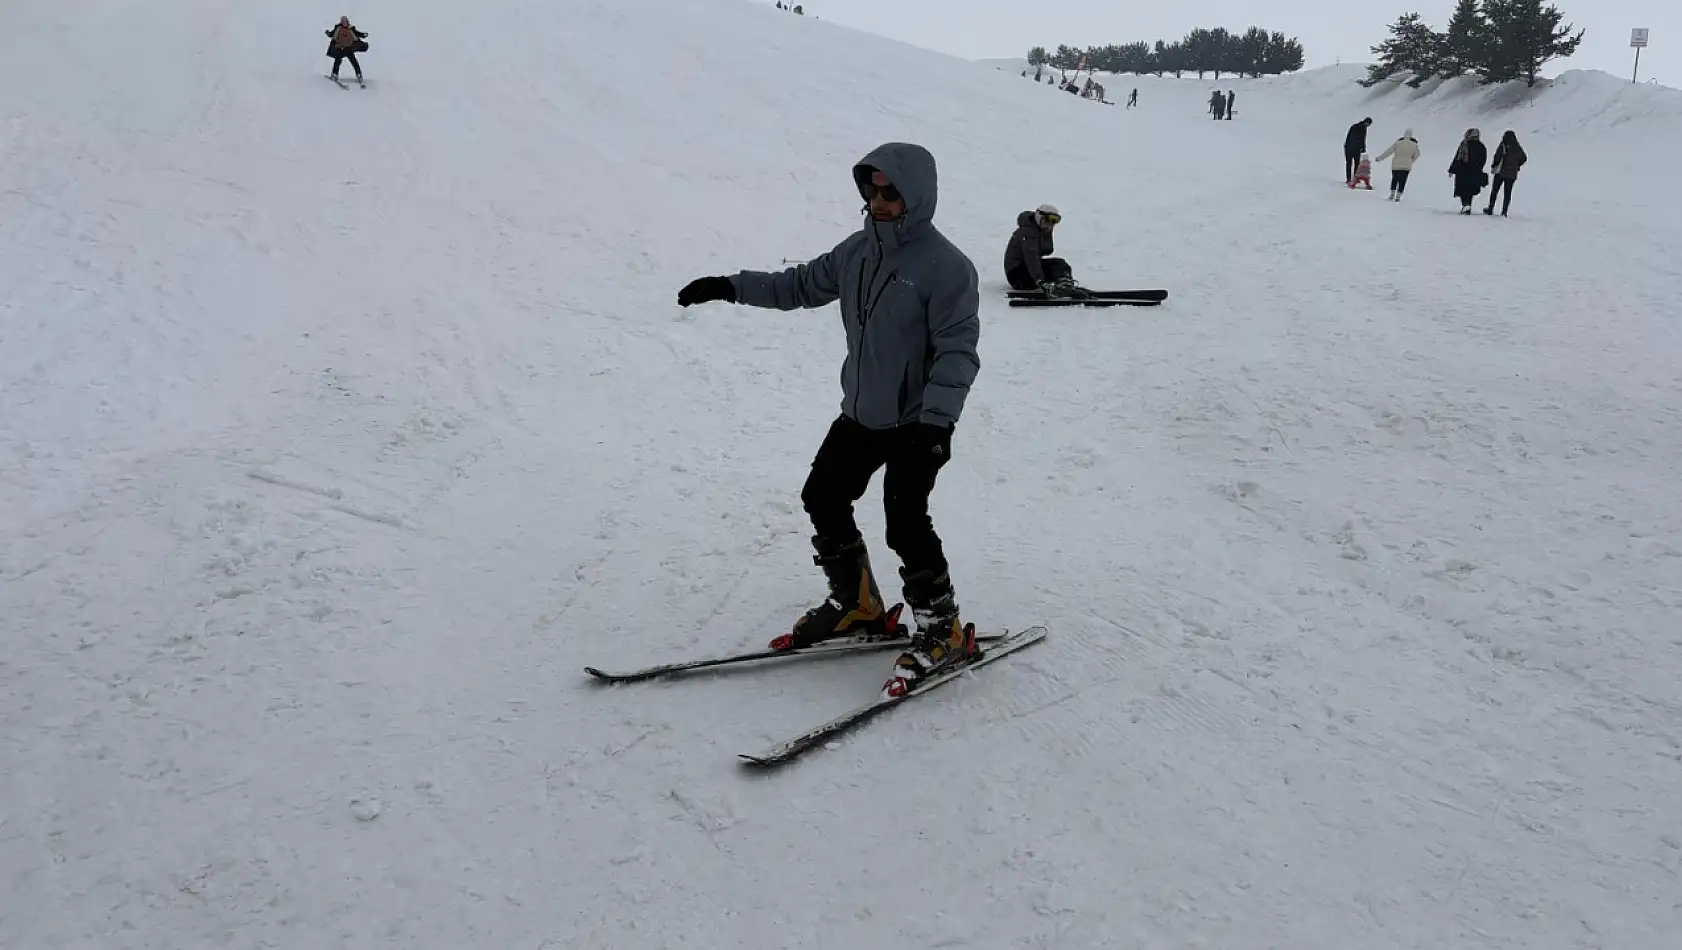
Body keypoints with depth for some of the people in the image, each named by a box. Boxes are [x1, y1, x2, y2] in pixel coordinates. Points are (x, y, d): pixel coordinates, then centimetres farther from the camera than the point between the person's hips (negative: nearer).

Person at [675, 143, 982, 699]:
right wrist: (732, 287, 11)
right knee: (823, 498, 12)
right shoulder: (858, 250, 4)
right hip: (860, 413, 8)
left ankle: (943, 631, 5)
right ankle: (856, 606, 29)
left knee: (905, 522, -14)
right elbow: (803, 285, 17)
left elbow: (958, 350, -21)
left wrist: (937, 419, -30)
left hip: (916, 422, -8)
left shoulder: (946, 266, -17)